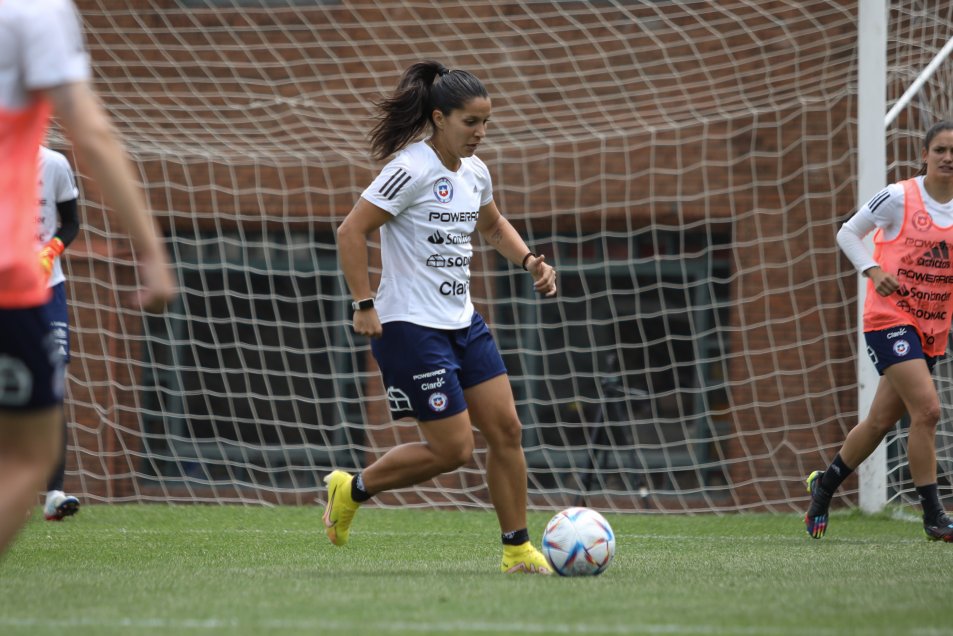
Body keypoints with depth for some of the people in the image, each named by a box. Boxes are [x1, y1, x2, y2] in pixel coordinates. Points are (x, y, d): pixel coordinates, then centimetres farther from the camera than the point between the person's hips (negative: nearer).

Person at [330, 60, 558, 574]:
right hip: (410, 327, -8)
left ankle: (517, 549, 11)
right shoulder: (412, 170, -17)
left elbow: (493, 226, 29)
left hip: (462, 323, 8)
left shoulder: (474, 171, 8)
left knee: (506, 430, 2)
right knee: (452, 448, -8)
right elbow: (351, 231, -17)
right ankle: (353, 489, 13)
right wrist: (364, 305, -20)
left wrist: (529, 260, 11)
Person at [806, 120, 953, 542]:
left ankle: (824, 485, 34)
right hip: (890, 316, -6)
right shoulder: (899, 197, -7)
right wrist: (874, 271, -14)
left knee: (881, 421, 11)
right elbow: (848, 233, 2)